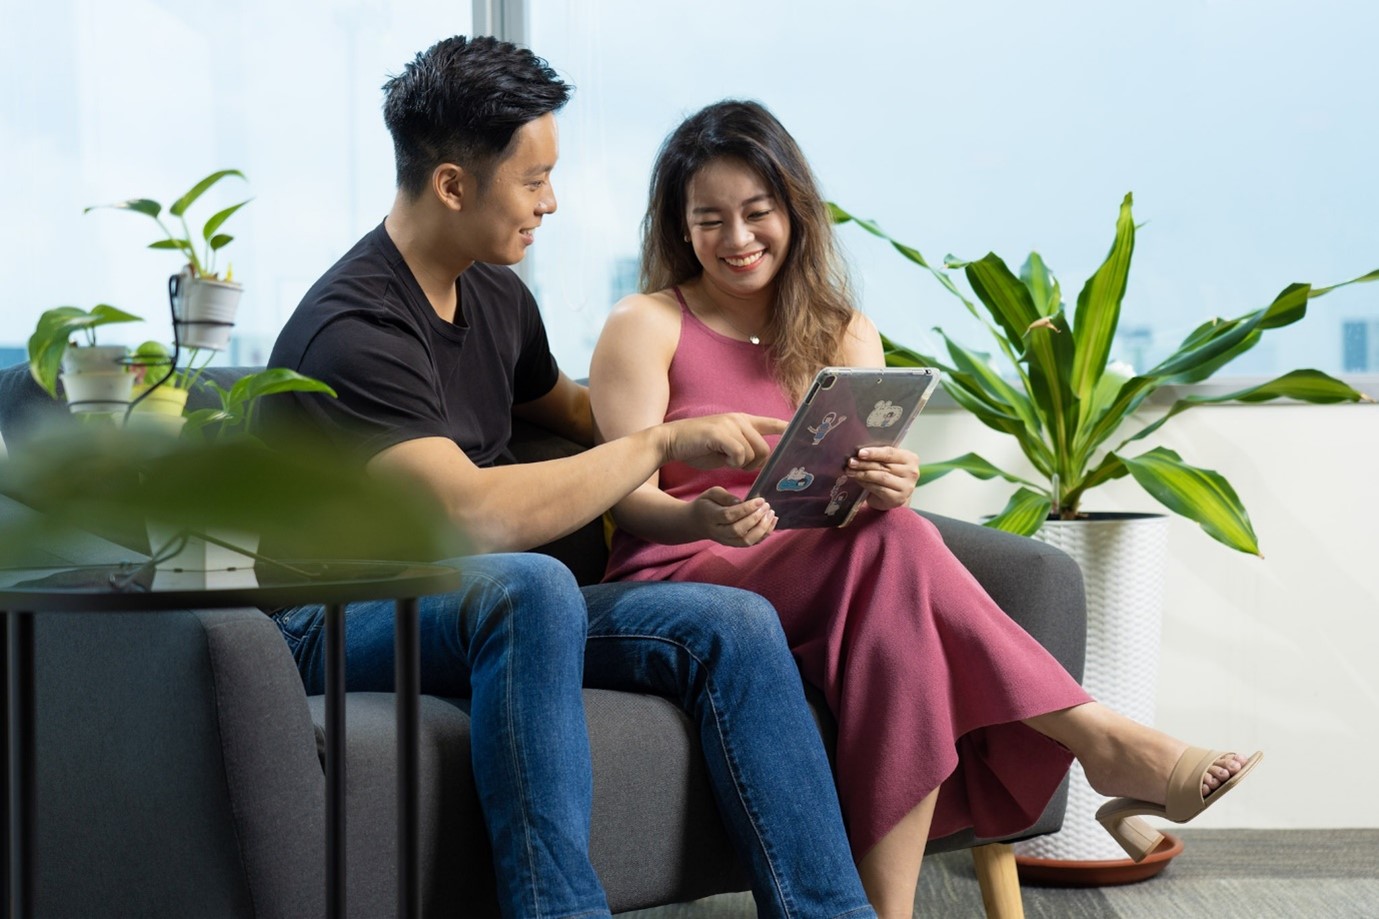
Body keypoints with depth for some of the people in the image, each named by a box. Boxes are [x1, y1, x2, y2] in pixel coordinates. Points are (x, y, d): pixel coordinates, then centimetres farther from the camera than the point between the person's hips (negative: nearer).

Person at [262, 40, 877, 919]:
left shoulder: (496, 293, 8)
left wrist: (716, 430, 16)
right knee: (530, 584, -40)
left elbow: (566, 408, 30)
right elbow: (480, 515, -32)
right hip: (344, 623, -8)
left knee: (737, 623, -14)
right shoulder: (352, 329, -20)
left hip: (492, 611, 8)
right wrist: (662, 442, -23)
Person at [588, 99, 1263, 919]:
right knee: (894, 545, -32)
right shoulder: (645, 328, 4)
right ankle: (1095, 736, -28)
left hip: (820, 581, 4)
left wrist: (890, 484, -25)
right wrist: (702, 518, -31)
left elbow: (877, 471, 2)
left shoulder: (841, 333, 17)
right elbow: (626, 499, -6)